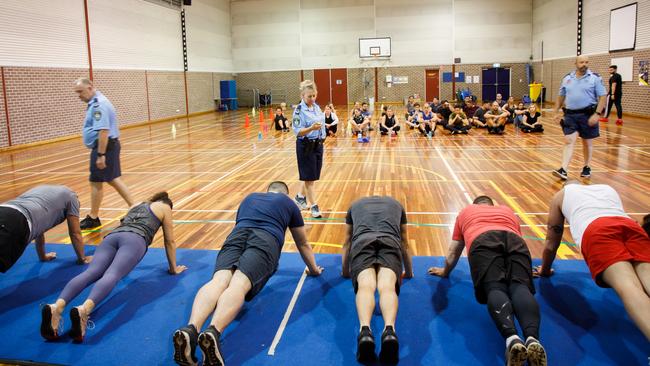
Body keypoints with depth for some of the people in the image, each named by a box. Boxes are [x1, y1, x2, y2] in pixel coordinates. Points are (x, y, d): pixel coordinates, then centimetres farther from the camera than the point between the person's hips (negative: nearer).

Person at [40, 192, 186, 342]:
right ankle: (84, 309, -58)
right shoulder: (164, 207, 28)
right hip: (134, 240, -5)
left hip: (111, 236, 5)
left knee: (91, 273, -21)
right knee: (111, 275, -28)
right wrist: (173, 268, 38)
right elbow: (170, 241, 28)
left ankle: (57, 306, -49)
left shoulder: (136, 205, 42)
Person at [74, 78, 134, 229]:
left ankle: (93, 219, 12)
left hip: (104, 147, -10)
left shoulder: (98, 105, -19)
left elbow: (103, 131, -27)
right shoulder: (96, 102, 14)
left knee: (96, 182, 1)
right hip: (110, 146, 10)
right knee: (113, 179, 14)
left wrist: (101, 155, -27)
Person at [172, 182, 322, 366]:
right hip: (266, 239, -2)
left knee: (219, 280, -21)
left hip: (237, 235, 2)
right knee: (239, 284, -25)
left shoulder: (250, 197, 40)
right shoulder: (288, 203, 32)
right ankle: (213, 332, -54)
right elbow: (303, 244, 40)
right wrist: (314, 269, 56)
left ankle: (191, 329, -50)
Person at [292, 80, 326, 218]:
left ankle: (300, 197, 37)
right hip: (306, 147, -7)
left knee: (312, 176, 16)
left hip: (318, 145, 7)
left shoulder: (317, 107, 6)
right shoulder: (299, 110, -15)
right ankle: (314, 206, 8)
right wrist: (311, 128, -35)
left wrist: (321, 139, 17)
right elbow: (297, 131, -20)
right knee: (309, 177, 1)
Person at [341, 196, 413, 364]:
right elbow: (405, 244, 45)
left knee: (365, 286, -23)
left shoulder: (355, 205, 39)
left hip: (362, 242, 0)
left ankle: (365, 330, -53)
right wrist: (409, 272, 57)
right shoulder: (396, 204, 39)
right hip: (390, 243, 0)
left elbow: (347, 243, 45)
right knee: (387, 287, -22)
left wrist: (345, 271, 57)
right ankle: (389, 331, -52)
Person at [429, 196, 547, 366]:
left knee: (495, 288, -19)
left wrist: (445, 271, 59)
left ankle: (512, 338, -49)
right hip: (515, 241, 2)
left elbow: (453, 252, 44)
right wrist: (526, 269, 68)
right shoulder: (508, 211, 44)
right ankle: (533, 338, -47)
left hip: (483, 241, -2)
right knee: (520, 286, -16)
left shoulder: (466, 211, 41)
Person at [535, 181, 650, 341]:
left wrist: (544, 270, 53)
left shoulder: (561, 195, 35)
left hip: (596, 230, -3)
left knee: (627, 286, -27)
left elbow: (551, 243, 38)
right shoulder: (608, 188, 45)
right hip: (631, 226, 3)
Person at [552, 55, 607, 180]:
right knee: (569, 142, -6)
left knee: (587, 143, 9)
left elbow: (602, 96, -6)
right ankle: (563, 170, -13)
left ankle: (587, 167, 26)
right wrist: (557, 112, 12)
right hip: (570, 114, 2)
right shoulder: (567, 78, 7)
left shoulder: (595, 78, -4)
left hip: (587, 115, -2)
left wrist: (597, 114, -15)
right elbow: (561, 96, 17)